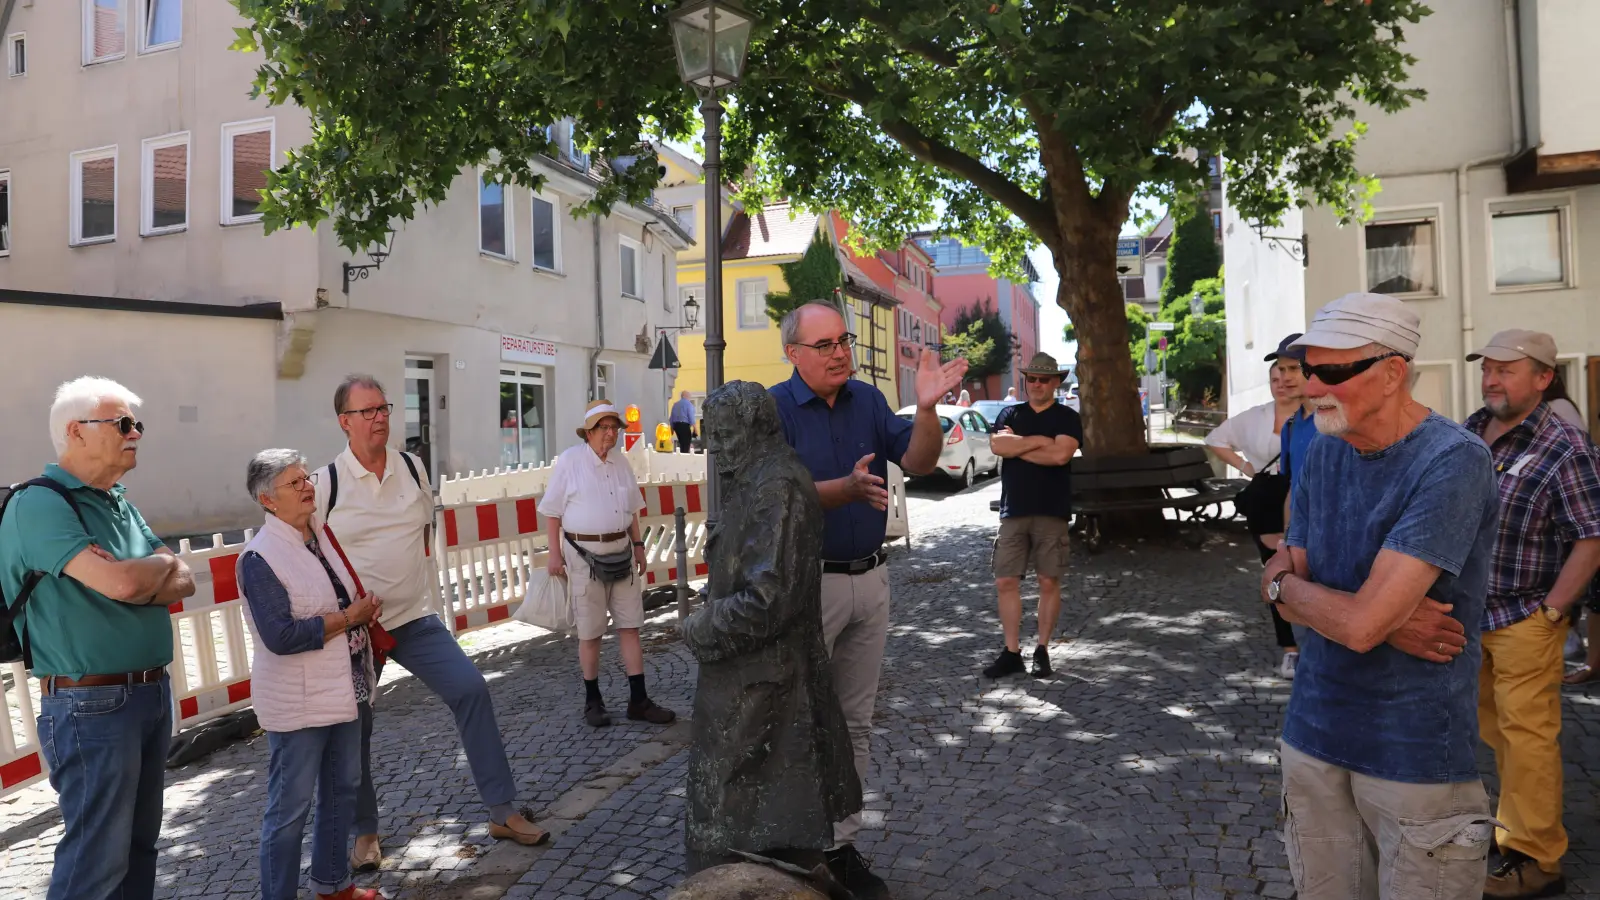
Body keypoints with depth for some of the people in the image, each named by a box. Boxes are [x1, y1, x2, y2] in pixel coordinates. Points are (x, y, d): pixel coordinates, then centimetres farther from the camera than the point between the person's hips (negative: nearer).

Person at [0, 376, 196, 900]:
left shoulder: (120, 504, 13)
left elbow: (183, 582, 8)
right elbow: (121, 584, -25)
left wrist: (134, 580, -13)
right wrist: (161, 564, -3)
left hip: (152, 692, 8)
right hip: (92, 704, -8)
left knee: (140, 844, 16)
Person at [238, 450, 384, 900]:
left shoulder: (322, 537, 6)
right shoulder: (259, 558, -18)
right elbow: (281, 636, -25)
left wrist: (366, 607, -2)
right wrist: (351, 617, -18)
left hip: (343, 690, 8)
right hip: (297, 703, -8)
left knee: (342, 790, 20)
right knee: (290, 808, 3)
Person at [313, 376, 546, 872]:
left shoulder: (413, 468, 2)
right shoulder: (326, 483, -9)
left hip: (415, 617, 3)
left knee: (470, 689, -8)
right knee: (354, 727, 7)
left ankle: (503, 812, 0)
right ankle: (365, 832, 29)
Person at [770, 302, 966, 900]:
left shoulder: (868, 400, 4)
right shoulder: (776, 409, -12)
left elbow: (918, 462, -5)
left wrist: (927, 406, -22)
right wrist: (850, 487, -35)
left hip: (869, 579, 6)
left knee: (855, 722, 14)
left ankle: (840, 844, 28)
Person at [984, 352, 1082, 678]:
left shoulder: (1067, 417, 2)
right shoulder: (1010, 414, 11)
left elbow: (1060, 455, -16)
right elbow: (998, 445, -8)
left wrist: (1016, 446, -8)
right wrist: (1039, 440, -10)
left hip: (1051, 512, -3)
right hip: (1013, 511, 3)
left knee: (1049, 582, 3)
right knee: (1006, 581, 1)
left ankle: (1042, 650, 15)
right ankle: (1012, 652, 10)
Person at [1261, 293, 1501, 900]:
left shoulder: (1452, 462, -20)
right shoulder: (1323, 451, 2)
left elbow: (1359, 623, -27)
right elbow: (1279, 584, 2)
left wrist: (1287, 584, -7)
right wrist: (1384, 615, -15)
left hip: (1416, 751, -6)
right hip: (1315, 731, 6)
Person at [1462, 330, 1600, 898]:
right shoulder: (1469, 432, 4)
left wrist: (1550, 612, -15)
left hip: (1524, 620, -6)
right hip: (1470, 612, 7)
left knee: (1526, 733, -1)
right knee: (1495, 726, 19)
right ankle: (1520, 821, 38)